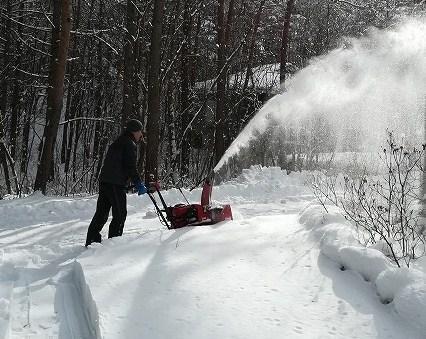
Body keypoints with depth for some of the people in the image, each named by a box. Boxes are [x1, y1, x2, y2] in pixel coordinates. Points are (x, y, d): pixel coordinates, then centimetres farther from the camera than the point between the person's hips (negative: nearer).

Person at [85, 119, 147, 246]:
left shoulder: (117, 143, 24)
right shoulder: (129, 144, -6)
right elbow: (130, 167, -14)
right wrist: (139, 184, -9)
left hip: (104, 181, 9)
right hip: (116, 184, -9)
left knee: (101, 213, 13)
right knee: (120, 214, -4)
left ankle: (92, 240, 15)